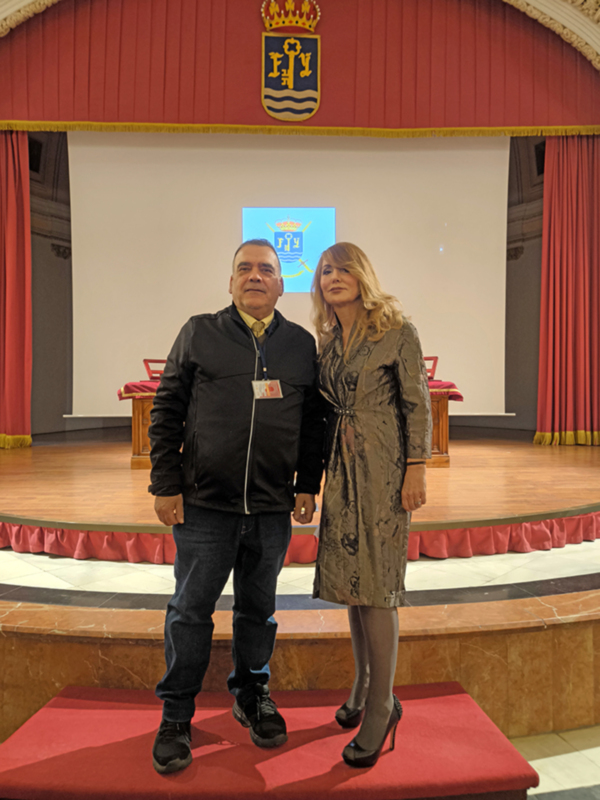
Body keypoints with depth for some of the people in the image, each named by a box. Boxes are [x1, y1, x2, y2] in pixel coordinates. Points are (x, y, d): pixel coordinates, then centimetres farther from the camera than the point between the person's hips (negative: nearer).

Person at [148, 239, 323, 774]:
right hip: (204, 505, -1)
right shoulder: (199, 333, 3)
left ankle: (253, 696, 37)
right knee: (191, 610, 8)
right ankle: (177, 715, 27)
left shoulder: (302, 344, 8)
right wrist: (166, 484, -3)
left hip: (273, 508, 2)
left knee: (258, 608, 16)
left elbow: (313, 422, 11)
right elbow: (167, 411, 2)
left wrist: (307, 485, 5)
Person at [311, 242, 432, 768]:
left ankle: (381, 705, 12)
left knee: (377, 585, -3)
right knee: (350, 578, 11)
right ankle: (363, 686, 29)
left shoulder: (398, 331, -6)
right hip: (340, 468, 6)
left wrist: (417, 468, -13)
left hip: (383, 469, -6)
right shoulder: (324, 340, 11)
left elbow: (418, 404, -7)